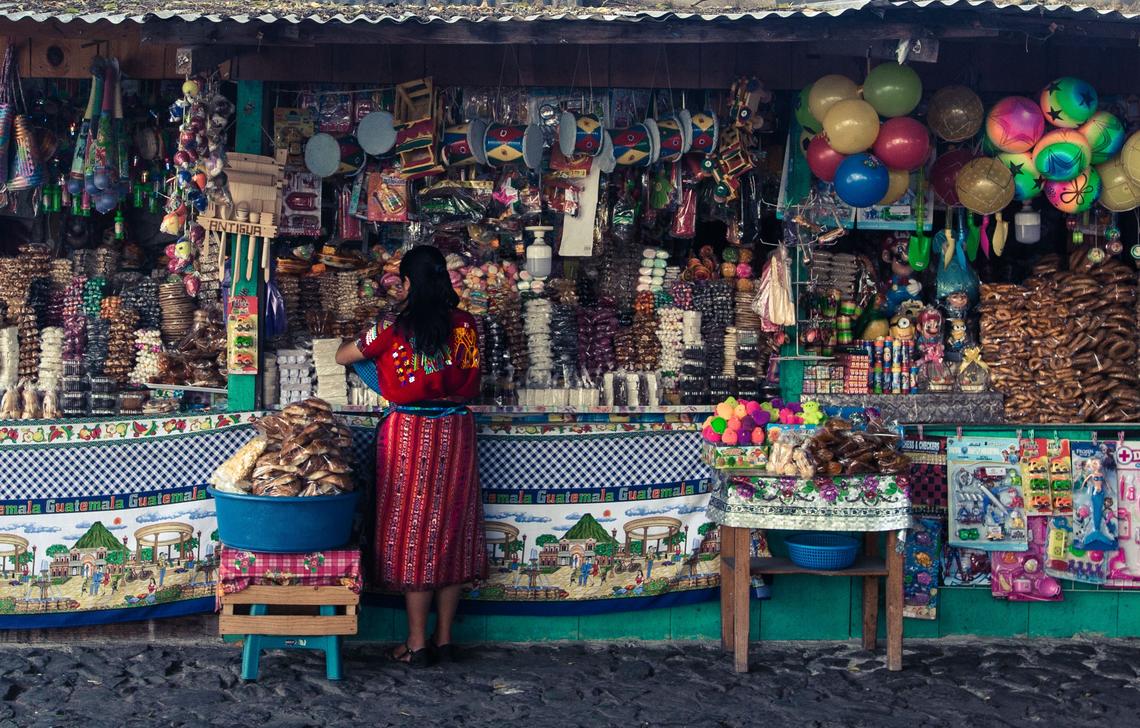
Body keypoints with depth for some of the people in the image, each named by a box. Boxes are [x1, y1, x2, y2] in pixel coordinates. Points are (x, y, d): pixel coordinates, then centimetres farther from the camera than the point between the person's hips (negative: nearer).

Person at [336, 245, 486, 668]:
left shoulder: (396, 328, -11)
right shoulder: (465, 326, 0)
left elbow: (343, 357, 4)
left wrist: (353, 344, 26)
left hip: (410, 435, -4)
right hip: (456, 432, 4)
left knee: (413, 533, 4)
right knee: (451, 532, 11)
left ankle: (417, 644, 9)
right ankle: (444, 638, 19)